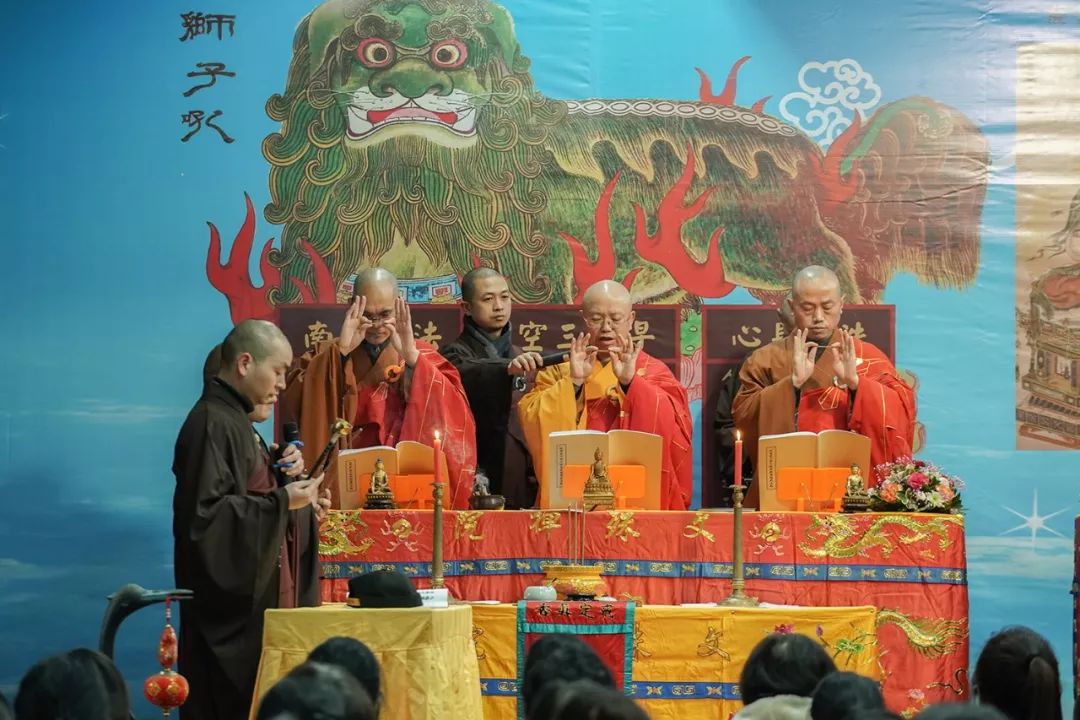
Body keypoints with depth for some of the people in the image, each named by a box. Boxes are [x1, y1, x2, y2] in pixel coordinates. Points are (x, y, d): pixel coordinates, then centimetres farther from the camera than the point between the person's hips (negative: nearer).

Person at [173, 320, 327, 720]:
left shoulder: (233, 419, 14)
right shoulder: (211, 424, -16)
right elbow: (204, 513, -23)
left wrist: (291, 495, 9)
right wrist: (281, 501, -20)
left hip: (251, 599, 9)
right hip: (229, 605, -9)